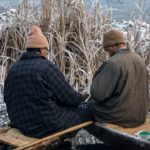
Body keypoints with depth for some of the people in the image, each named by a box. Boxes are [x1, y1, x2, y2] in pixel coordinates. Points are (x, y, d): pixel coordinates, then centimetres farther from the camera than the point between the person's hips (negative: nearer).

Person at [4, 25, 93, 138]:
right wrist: (82, 97, 10)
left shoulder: (13, 69, 2)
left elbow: (7, 99, 11)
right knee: (88, 113, 6)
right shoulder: (47, 67, -16)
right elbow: (69, 97, -12)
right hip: (48, 124, -8)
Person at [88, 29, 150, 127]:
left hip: (121, 115, -7)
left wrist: (99, 74, -4)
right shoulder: (139, 59, 3)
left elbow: (98, 94, -20)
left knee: (91, 103, 18)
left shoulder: (112, 63, -21)